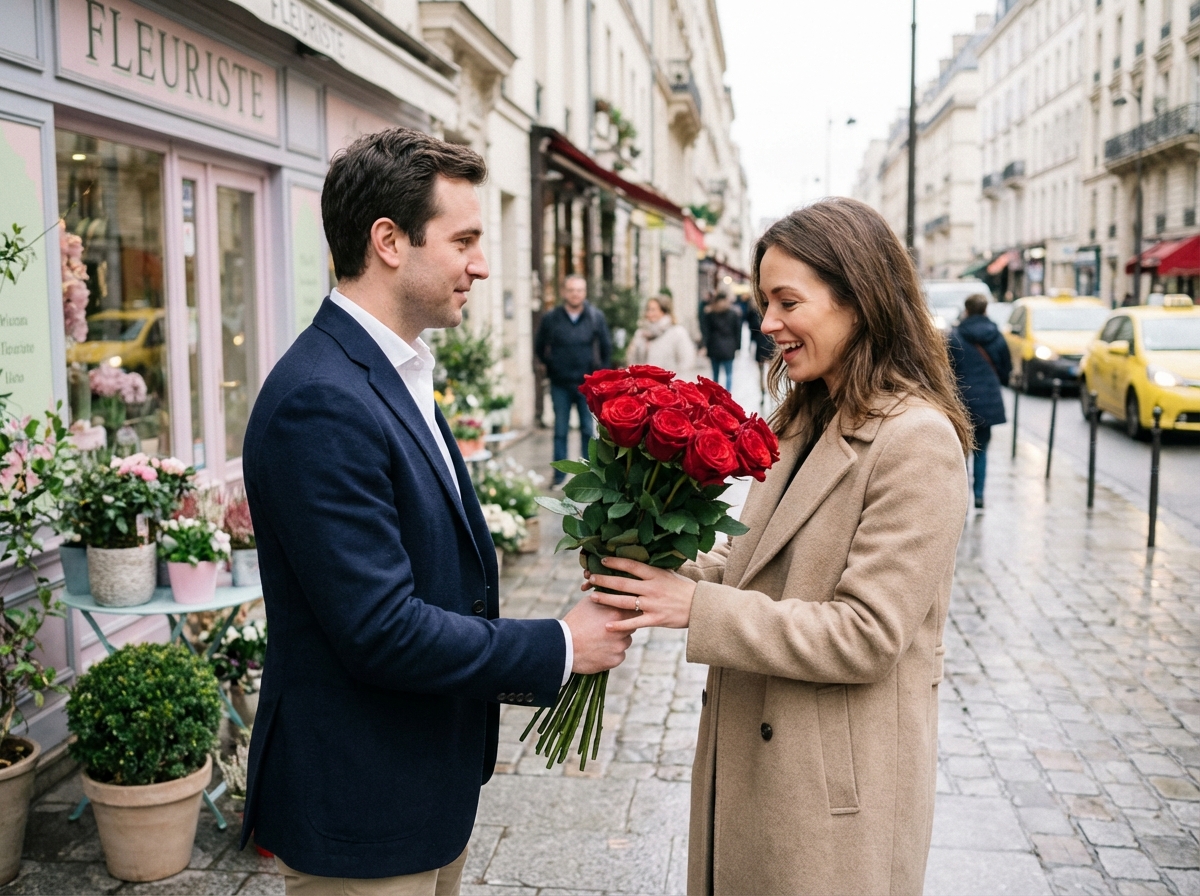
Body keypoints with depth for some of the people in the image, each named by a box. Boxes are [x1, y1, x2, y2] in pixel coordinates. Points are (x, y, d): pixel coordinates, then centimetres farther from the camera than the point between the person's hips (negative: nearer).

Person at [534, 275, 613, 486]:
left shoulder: (596, 317, 0)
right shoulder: (551, 318, -1)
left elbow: (606, 347, 9)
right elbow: (539, 348, 11)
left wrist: (601, 371, 6)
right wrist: (552, 366, 5)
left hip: (587, 383, 0)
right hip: (560, 385, 0)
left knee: (589, 430, 5)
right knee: (560, 431, 6)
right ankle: (559, 475, 12)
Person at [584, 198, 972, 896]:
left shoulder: (917, 439, -20)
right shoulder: (808, 420, 9)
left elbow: (865, 634, -22)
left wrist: (698, 608, -22)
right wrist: (669, 574, -5)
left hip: (838, 786, -8)